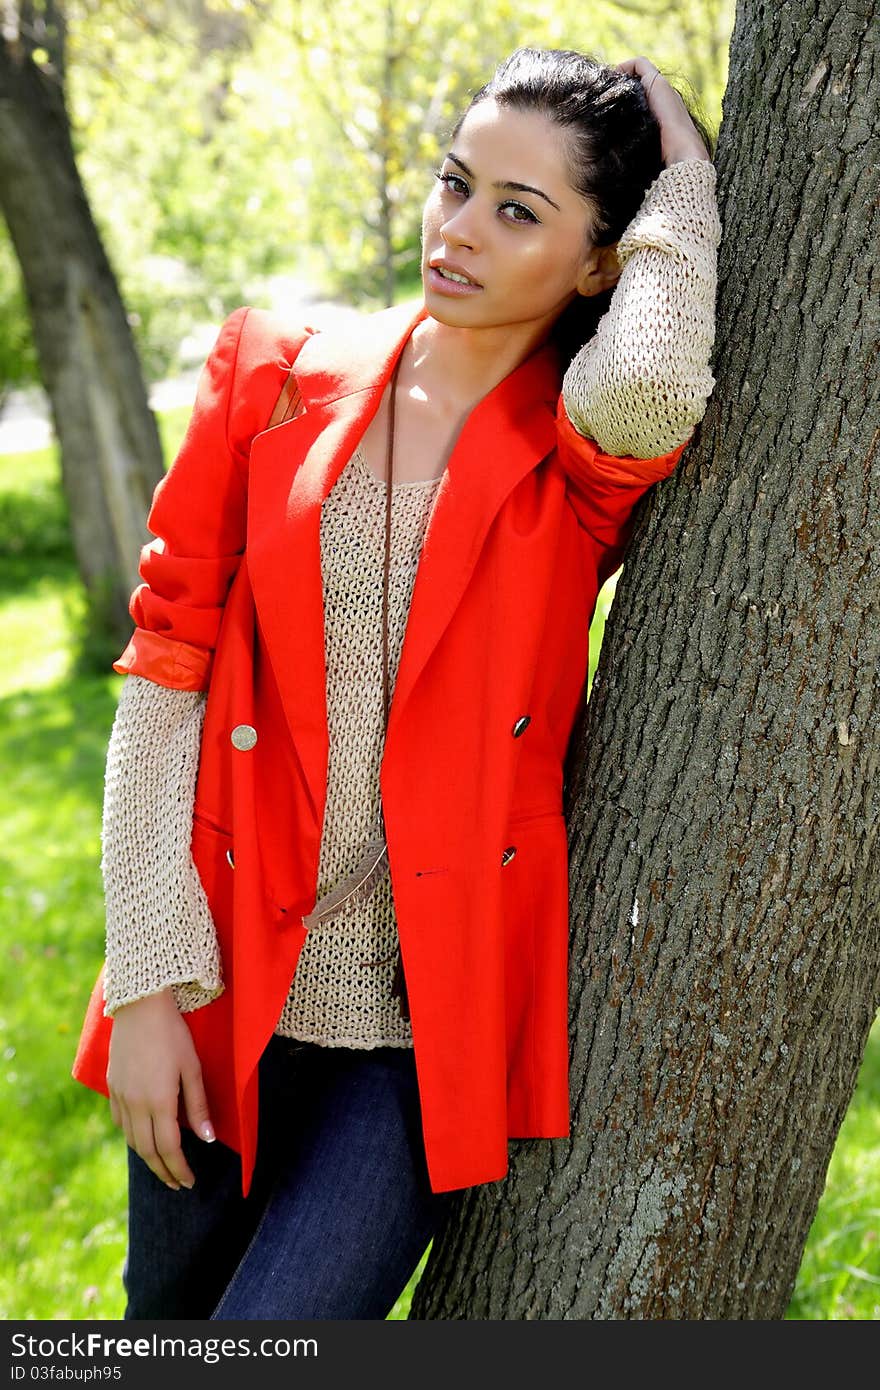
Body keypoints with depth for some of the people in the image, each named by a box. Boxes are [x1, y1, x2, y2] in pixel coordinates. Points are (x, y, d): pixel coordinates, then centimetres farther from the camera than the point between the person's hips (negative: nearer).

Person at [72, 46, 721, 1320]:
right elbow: (166, 667, -1)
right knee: (166, 1312, 18)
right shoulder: (275, 377, 0)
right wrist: (148, 978, -6)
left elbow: (647, 374, -32)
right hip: (226, 993, 3)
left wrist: (679, 175, -12)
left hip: (437, 1022, -2)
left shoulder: (593, 455, -5)